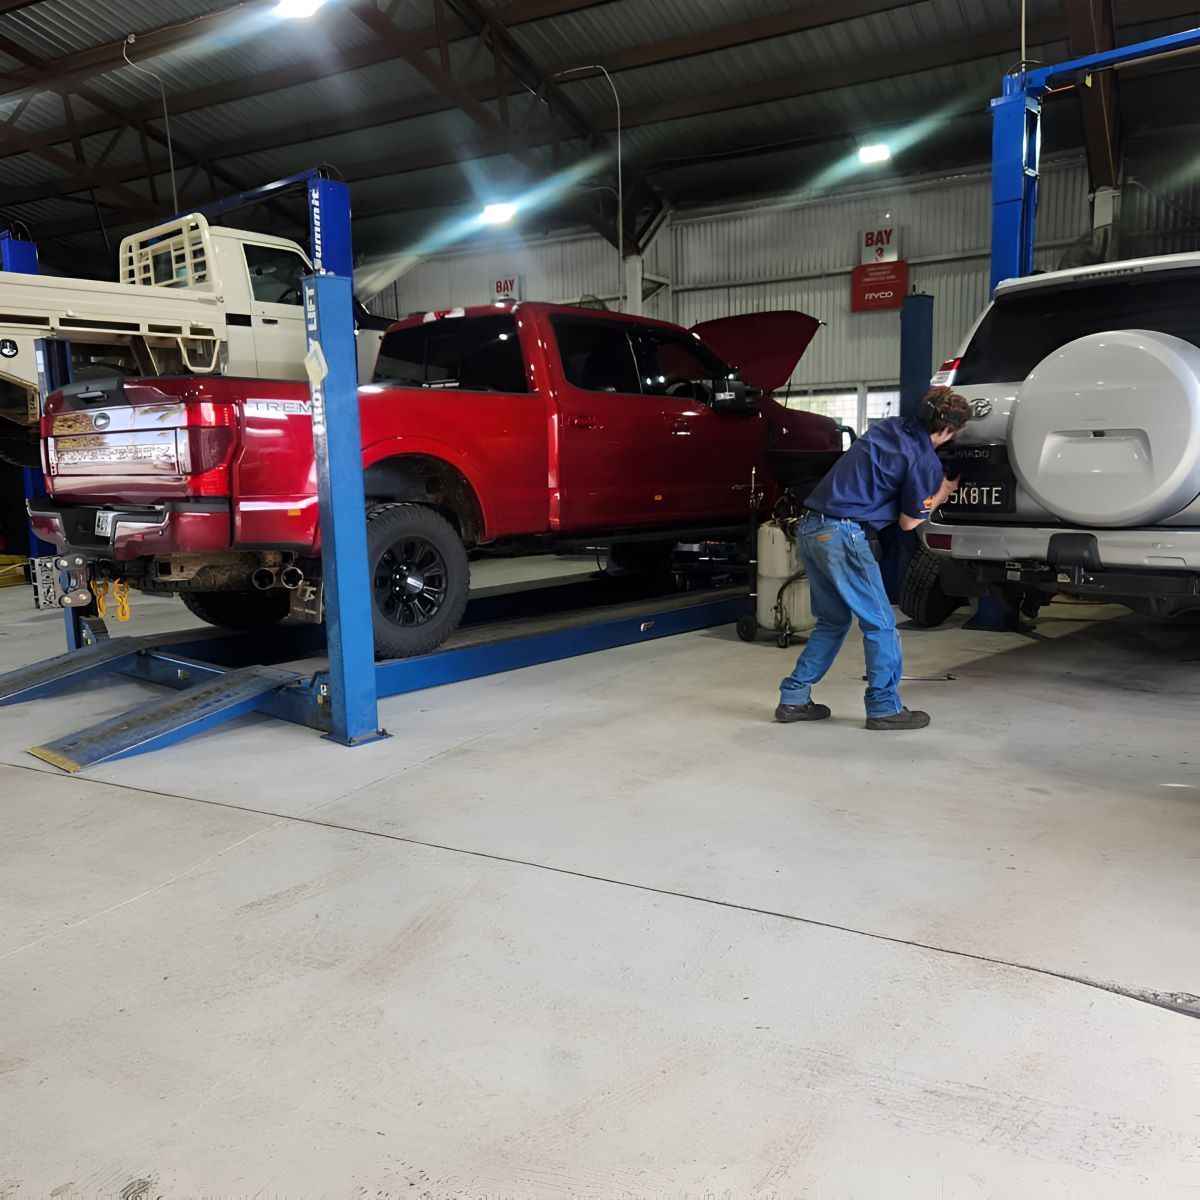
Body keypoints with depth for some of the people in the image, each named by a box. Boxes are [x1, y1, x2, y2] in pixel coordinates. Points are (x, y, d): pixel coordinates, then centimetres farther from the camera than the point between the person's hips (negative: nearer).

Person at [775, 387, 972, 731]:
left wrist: (931, 490, 27)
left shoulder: (890, 426, 15)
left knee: (833, 620, 19)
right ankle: (885, 708, 12)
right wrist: (941, 495, 17)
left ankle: (794, 698, 19)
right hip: (843, 535, -8)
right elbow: (908, 522, 2)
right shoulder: (925, 461, -7)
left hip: (810, 528, 8)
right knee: (880, 624, 6)